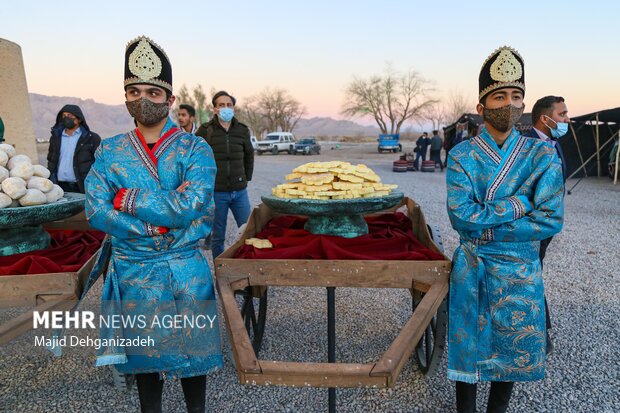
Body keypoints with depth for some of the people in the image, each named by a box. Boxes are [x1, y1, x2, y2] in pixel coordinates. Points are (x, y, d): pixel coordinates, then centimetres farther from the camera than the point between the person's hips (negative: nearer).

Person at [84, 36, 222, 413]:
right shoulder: (110, 151, 2)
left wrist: (128, 199, -16)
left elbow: (188, 208, -22)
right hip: (132, 272, 3)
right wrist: (161, 220, -18)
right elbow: (96, 211, -10)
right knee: (144, 354, 18)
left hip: (187, 272, -2)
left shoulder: (196, 149, -7)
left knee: (192, 352, 13)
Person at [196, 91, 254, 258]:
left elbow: (249, 155, 19)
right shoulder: (205, 131, -4)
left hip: (240, 191, 3)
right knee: (217, 237, 6)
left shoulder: (242, 130, 5)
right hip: (216, 193, -3)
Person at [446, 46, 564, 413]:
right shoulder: (462, 156, -8)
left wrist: (484, 229, -17)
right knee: (468, 350, 12)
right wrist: (514, 206, -17)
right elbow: (460, 217, -18)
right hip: (471, 270, -1)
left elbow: (551, 220, -14)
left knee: (512, 351, 17)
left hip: (521, 272, 1)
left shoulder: (543, 154, -5)